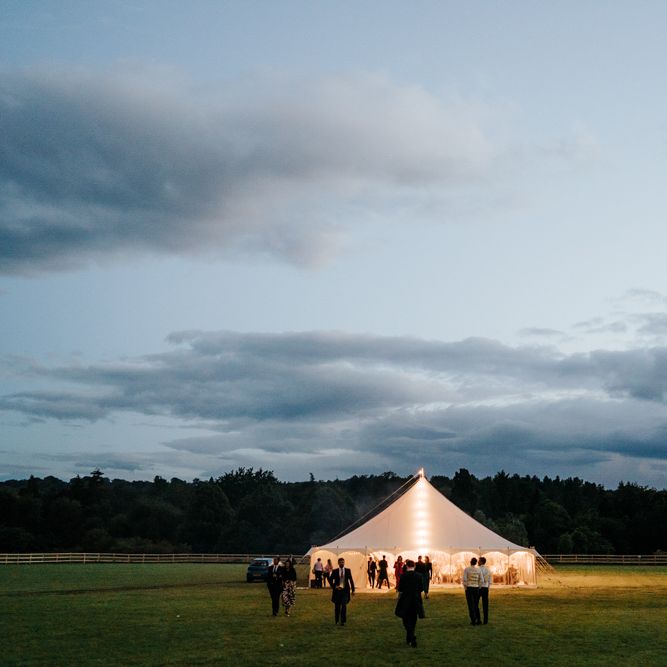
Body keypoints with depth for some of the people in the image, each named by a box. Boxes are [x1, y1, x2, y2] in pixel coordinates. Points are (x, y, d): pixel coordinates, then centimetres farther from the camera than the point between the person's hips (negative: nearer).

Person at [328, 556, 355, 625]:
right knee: (337, 606, 8)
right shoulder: (335, 571, 0)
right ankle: (337, 620, 24)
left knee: (344, 605, -12)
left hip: (345, 590, -1)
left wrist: (353, 590, 5)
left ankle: (343, 621, -8)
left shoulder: (348, 570, 2)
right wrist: (334, 586, -6)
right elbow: (330, 579, 6)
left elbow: (351, 580, 7)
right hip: (337, 590, 1)